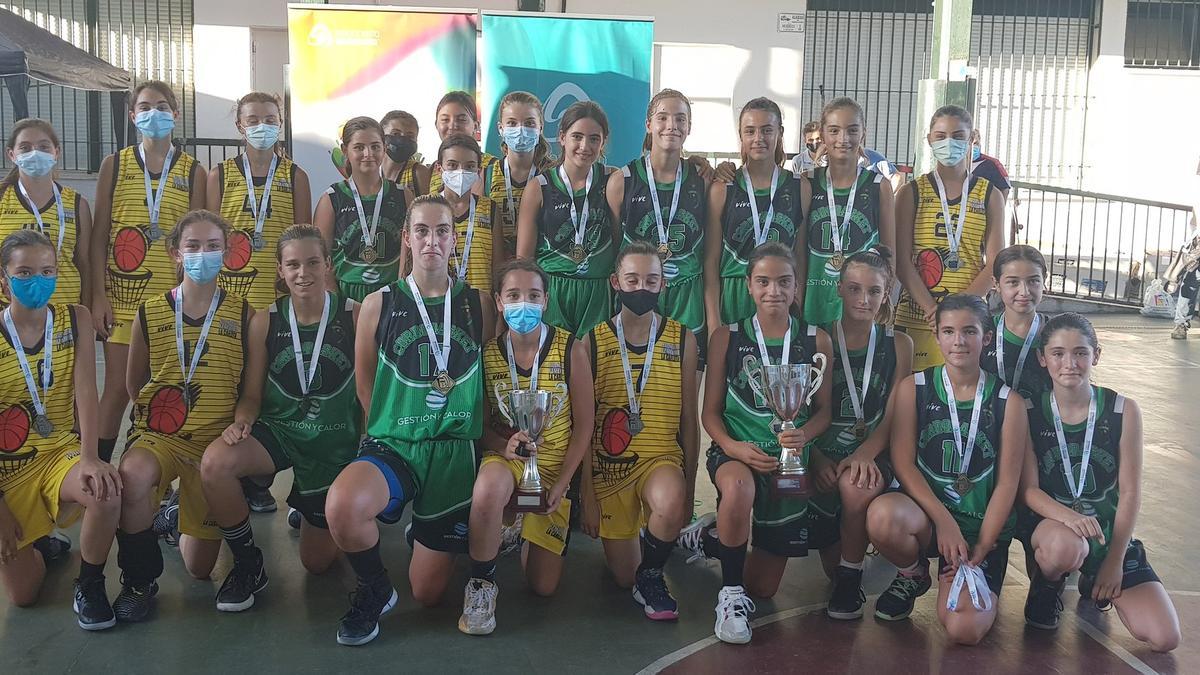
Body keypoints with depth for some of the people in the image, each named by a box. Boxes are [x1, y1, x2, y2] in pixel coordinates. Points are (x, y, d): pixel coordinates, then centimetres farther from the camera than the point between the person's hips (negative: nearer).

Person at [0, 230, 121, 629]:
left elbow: (85, 390, -14)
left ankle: (90, 587, -8)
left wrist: (89, 457, -29)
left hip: (61, 453, 1)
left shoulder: (75, 319, -4)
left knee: (107, 491, -36)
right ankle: (35, 542, 36)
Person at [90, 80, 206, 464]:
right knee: (118, 389, -1)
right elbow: (99, 235, 4)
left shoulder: (193, 171, 7)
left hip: (173, 299, 0)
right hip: (122, 296, 0)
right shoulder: (115, 165, 7)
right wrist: (98, 296, -3)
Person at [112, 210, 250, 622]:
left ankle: (184, 520, 41)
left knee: (199, 568, 4)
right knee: (133, 475, -39)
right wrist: (158, 411, 3)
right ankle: (139, 579, -14)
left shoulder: (242, 315, -2)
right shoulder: (150, 314, 0)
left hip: (217, 439, 0)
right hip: (158, 433, 0)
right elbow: (133, 385, 12)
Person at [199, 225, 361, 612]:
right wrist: (241, 420, -21)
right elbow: (252, 395, 1)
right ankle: (248, 565, -10)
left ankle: (317, 514, 47)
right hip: (277, 431, 1)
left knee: (317, 562, 9)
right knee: (214, 463, -34)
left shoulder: (355, 316, -9)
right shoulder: (265, 322, -4)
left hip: (336, 444, -1)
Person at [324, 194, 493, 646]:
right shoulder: (378, 306, 1)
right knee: (341, 506, -37)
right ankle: (375, 591, -5)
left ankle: (427, 535, 41)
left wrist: (467, 427, 3)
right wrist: (392, 429, 2)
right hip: (392, 445, -1)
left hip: (455, 452, 1)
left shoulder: (478, 307, 4)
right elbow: (364, 383, 9)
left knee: (428, 594, 4)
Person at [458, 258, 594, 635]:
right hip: (503, 460, -1)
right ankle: (481, 583, -16)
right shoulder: (487, 354, -5)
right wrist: (503, 446, -23)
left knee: (543, 587, 1)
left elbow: (584, 424, -3)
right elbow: (479, 424, -1)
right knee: (489, 488, -41)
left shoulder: (570, 350, -8)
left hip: (553, 468, 1)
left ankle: (526, 534, 37)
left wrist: (562, 484, -10)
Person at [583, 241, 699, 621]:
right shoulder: (592, 342, -2)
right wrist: (587, 493, -4)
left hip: (662, 459, -1)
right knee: (623, 575, 3)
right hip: (608, 466, 1)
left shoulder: (682, 340, 1)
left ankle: (651, 576, -7)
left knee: (670, 505, -36)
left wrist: (688, 489, 1)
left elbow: (689, 418, 4)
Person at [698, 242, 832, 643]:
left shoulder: (815, 341, 3)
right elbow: (711, 412, 0)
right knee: (739, 488, -42)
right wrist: (732, 446, -19)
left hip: (790, 459, 2)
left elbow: (823, 410, 3)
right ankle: (731, 593, -19)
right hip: (735, 452, -2)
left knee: (762, 588, 4)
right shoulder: (726, 337, 0)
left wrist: (804, 434, -19)